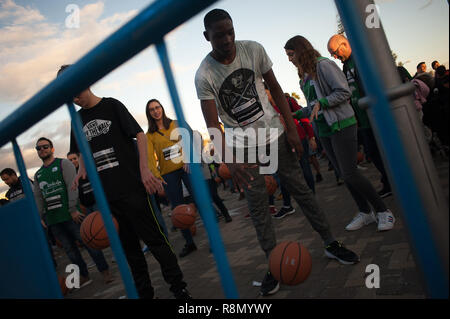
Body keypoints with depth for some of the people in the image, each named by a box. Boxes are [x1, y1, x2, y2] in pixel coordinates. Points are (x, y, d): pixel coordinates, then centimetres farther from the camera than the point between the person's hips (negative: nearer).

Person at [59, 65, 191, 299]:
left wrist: (144, 169, -16)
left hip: (131, 186, -6)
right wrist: (82, 170, 5)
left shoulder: (111, 105, 0)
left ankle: (179, 288, 7)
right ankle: (145, 292, 26)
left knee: (154, 239, -4)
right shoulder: (78, 120, 16)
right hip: (106, 194, 6)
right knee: (128, 245, 13)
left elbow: (139, 135, -5)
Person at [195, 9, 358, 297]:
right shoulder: (204, 75, -14)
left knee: (301, 189, 7)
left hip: (275, 133, 2)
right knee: (258, 206, 2)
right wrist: (229, 160, -35)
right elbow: (213, 124, -20)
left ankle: (331, 243, 22)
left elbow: (275, 88, 2)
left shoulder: (254, 49, -6)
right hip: (243, 145, -1)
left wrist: (292, 129, -4)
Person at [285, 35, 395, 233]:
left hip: (341, 125, -8)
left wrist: (321, 103, -20)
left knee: (349, 173, -9)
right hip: (324, 130, 8)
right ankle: (365, 213, 22)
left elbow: (344, 92, -16)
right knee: (344, 174, 9)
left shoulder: (323, 65, -10)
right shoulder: (304, 75, 15)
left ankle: (383, 211, 8)